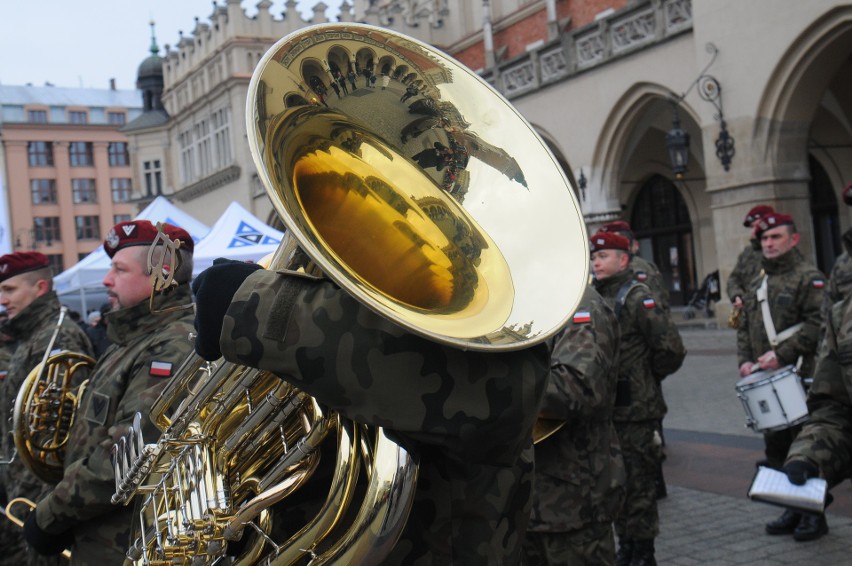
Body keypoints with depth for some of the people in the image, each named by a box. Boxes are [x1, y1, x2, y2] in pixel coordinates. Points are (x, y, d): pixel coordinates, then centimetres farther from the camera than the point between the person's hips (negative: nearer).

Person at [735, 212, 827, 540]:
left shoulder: (809, 278, -5)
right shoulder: (756, 285, 17)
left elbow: (817, 324, -16)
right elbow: (744, 328, 19)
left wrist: (782, 354, -20)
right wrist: (745, 360, 3)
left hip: (800, 377, -7)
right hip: (765, 380, 7)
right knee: (776, 446, 12)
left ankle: (814, 514, 11)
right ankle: (792, 510, 23)